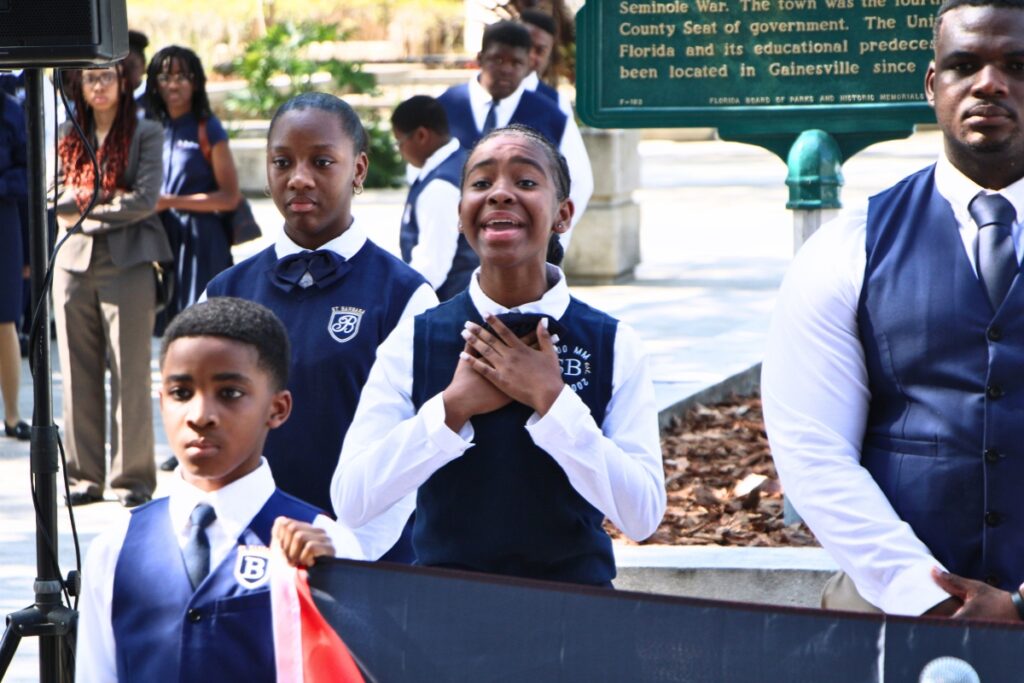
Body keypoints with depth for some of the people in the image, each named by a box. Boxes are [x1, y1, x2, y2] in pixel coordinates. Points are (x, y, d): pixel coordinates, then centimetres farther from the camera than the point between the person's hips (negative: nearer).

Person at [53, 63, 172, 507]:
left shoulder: (145, 134, 3)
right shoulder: (68, 135, 14)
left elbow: (146, 199, -7)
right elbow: (55, 198, 7)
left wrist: (85, 212, -5)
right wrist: (108, 200, -7)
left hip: (127, 262, -4)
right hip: (73, 261, 4)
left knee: (130, 373, -4)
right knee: (79, 373, 4)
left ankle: (133, 476, 1)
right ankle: (84, 475, 10)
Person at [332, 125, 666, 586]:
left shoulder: (614, 347, -2)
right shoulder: (413, 342, 0)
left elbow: (644, 516, -10)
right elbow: (350, 503, -9)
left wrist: (552, 401, -14)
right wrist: (454, 405, -14)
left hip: (574, 592, 0)